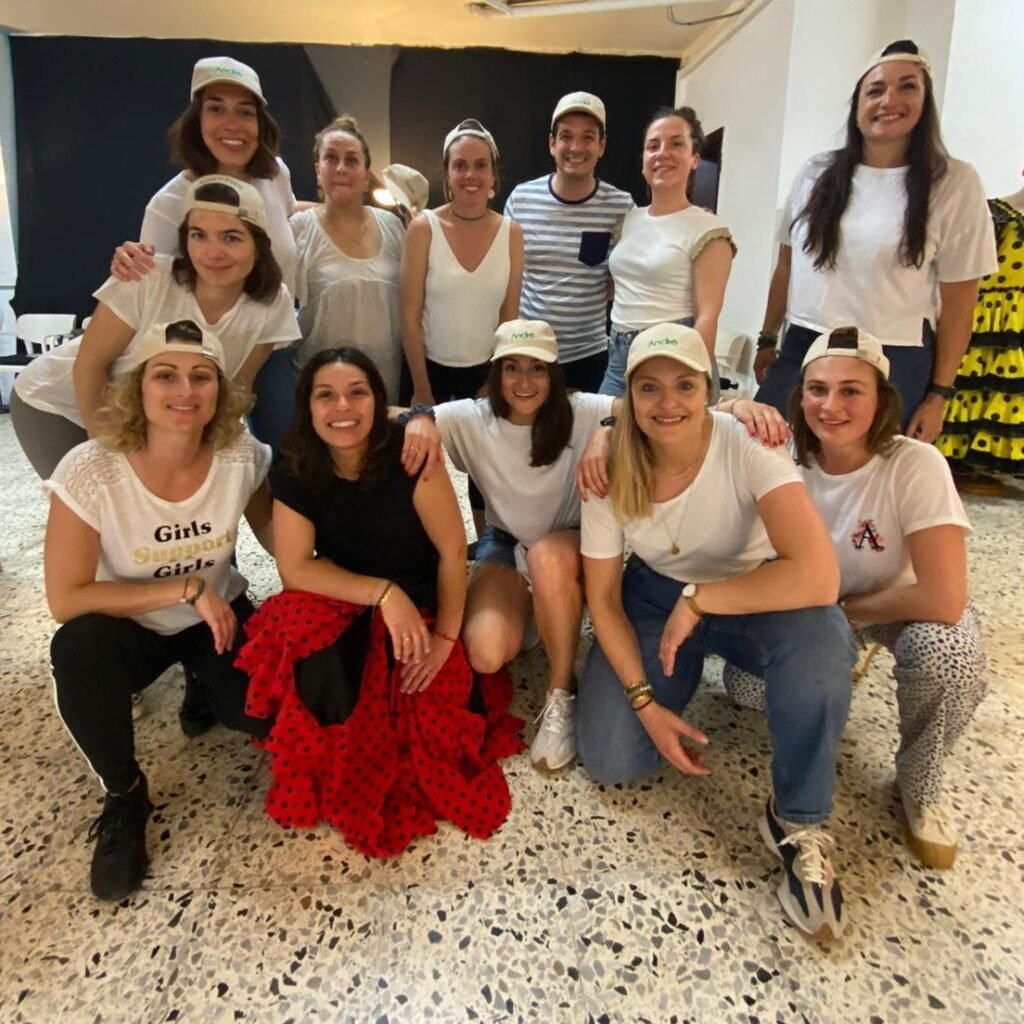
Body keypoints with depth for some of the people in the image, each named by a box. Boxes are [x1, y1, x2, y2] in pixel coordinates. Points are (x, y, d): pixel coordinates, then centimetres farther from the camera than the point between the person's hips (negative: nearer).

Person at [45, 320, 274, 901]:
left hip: (218, 614, 2)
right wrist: (185, 590, -26)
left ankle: (204, 683, 19)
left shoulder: (242, 457, -20)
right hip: (130, 625, -1)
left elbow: (276, 539, -3)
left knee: (264, 715, -21)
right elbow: (66, 599, -23)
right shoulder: (90, 472, -27)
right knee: (79, 649, -34)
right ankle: (125, 796, -6)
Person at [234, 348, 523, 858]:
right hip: (344, 613, 2)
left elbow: (453, 550, -14)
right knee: (317, 674, -29)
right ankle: (340, 762, 4)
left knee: (432, 716, -21)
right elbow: (295, 568, -13)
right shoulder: (294, 474, -9)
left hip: (420, 613, -1)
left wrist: (445, 636, -15)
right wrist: (383, 592, -25)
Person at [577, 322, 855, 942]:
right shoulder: (613, 469, -17)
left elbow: (818, 577, -38)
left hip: (752, 598, -2)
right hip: (655, 596, 2)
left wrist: (698, 601, -32)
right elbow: (603, 598, -9)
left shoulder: (748, 448, -26)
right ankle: (684, 675, 18)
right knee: (610, 760, -14)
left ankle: (798, 823, -13)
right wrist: (646, 703, -16)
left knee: (820, 637, -37)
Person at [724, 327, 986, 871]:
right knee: (747, 685, -20)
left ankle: (919, 784, -4)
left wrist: (845, 611, -22)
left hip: (902, 608, -2)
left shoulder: (915, 465, -29)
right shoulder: (786, 455, -20)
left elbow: (945, 599, -35)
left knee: (949, 655, -36)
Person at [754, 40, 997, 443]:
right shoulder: (815, 173, 6)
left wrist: (938, 393, -4)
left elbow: (958, 301, -2)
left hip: (894, 364, -2)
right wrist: (767, 340, 14)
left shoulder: (954, 182, -2)